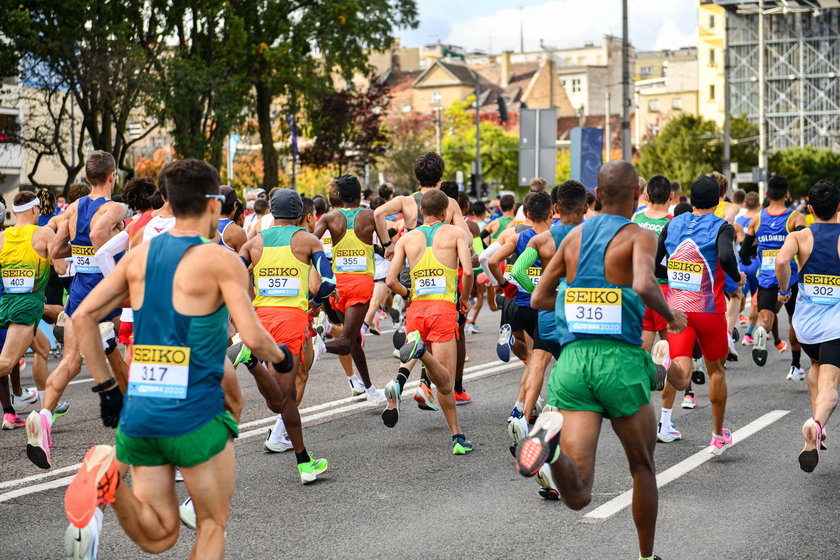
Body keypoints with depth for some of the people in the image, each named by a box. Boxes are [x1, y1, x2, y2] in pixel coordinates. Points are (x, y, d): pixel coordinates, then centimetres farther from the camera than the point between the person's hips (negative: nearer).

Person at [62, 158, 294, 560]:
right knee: (212, 526, 15)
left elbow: (83, 316, 6)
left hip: (138, 411, 5)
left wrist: (105, 387, 12)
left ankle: (110, 482, -14)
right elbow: (252, 337, -14)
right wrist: (279, 357, 8)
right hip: (195, 414, -5)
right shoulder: (220, 260, -7)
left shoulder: (138, 256, 9)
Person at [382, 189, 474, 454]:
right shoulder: (454, 233, 7)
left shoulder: (407, 238, 13)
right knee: (444, 382, -12)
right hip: (443, 308, -4)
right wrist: (464, 298, 11)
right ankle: (419, 350, -39)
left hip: (416, 310, 4)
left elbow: (390, 280, 4)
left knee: (442, 383, 11)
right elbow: (467, 271, -7)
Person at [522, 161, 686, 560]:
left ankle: (551, 438, -38)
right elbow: (644, 285, -21)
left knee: (577, 497, -7)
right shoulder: (640, 236, 0)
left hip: (572, 362, 3)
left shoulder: (574, 236, 15)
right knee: (643, 467, 23)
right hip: (619, 362, -3)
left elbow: (539, 298, 20)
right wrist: (671, 316, -1)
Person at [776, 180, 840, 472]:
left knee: (816, 365, 30)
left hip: (806, 322, 2)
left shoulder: (800, 236, -2)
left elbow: (781, 261, -21)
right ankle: (816, 424, -40)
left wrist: (783, 290, -5)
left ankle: (816, 427, 26)